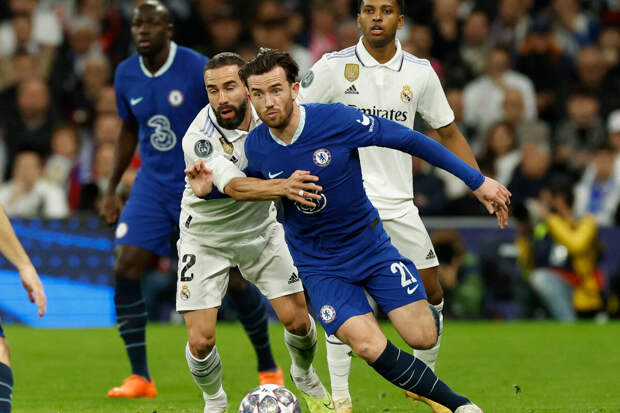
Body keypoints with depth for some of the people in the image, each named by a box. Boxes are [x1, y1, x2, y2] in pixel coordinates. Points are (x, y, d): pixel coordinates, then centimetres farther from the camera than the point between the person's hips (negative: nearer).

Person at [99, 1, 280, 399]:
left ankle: (268, 367, 20)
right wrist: (112, 189, 16)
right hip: (152, 186, 4)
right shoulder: (126, 76, 1)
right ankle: (140, 378, -8)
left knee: (233, 278, -2)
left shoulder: (199, 70, -14)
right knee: (125, 269, -13)